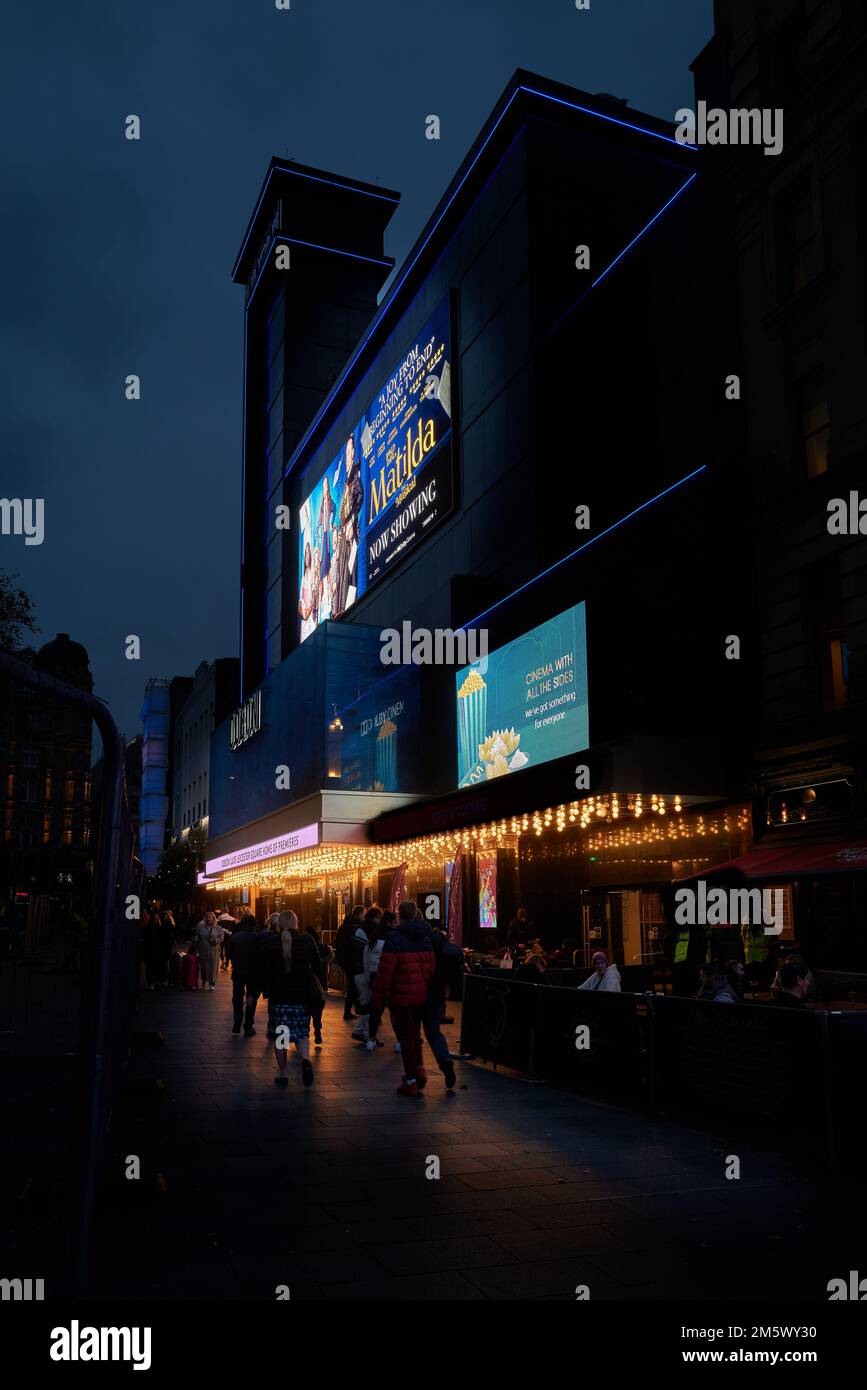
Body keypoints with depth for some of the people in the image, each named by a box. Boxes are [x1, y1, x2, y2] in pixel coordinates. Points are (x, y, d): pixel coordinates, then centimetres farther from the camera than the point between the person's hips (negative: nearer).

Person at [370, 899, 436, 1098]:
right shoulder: (425, 938, 6)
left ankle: (411, 1081, 9)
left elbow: (385, 972, -16)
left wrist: (378, 998, -9)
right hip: (421, 995, 5)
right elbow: (431, 967, 7)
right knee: (415, 1032, 22)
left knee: (406, 1036, 3)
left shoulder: (394, 940, -14)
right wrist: (425, 988, 15)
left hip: (401, 995, -5)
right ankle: (418, 1068, 11)